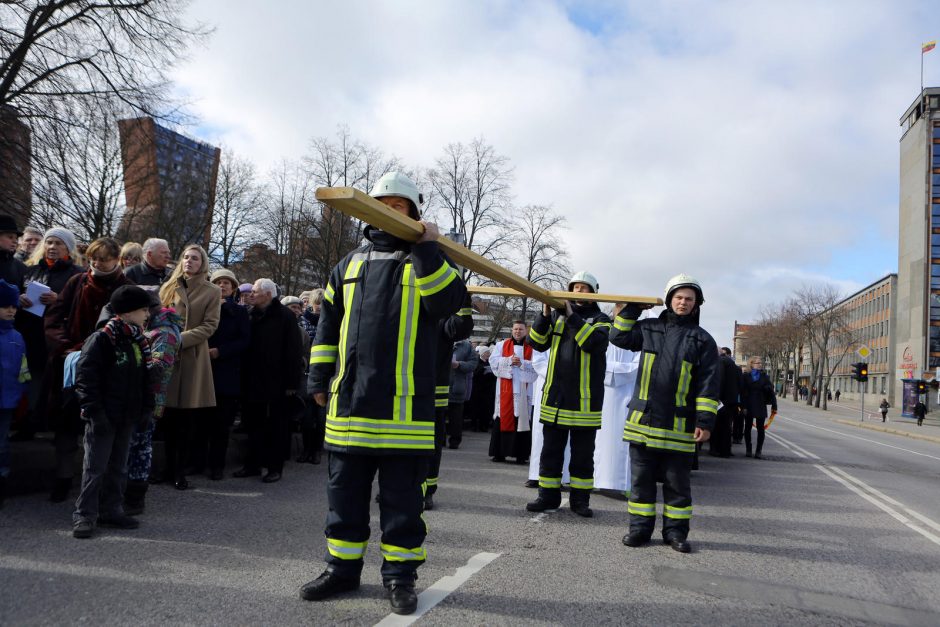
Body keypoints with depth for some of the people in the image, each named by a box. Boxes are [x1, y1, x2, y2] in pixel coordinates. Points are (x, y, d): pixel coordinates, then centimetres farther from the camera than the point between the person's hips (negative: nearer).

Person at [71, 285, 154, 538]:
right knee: (95, 468, 0)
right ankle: (84, 515, 9)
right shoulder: (102, 339, -14)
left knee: (118, 467, 14)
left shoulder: (139, 341, 10)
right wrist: (94, 410, -18)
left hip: (127, 418, 7)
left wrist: (146, 406, 11)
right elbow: (85, 376, -16)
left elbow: (144, 378, 19)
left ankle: (111, 510, 25)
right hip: (103, 418, -7)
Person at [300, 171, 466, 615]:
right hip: (350, 398, 4)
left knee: (402, 494, 4)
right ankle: (342, 567, 25)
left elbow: (448, 301, -16)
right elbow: (328, 324, 19)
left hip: (405, 403, -4)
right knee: (345, 489, 12)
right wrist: (319, 378, 14)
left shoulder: (428, 260, 5)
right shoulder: (352, 263, 16)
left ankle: (400, 573, 17)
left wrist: (427, 249, -19)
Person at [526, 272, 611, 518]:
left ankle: (580, 499, 18)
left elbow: (595, 342, -19)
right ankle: (548, 495, 19)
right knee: (551, 450, 9)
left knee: (583, 454, 7)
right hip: (555, 396, 3)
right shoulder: (557, 316, 11)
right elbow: (538, 343, 2)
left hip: (585, 399, -3)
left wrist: (572, 316, -23)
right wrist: (544, 315, -11)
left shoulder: (600, 319, 1)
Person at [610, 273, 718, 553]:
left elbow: (708, 385, -1)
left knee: (678, 482, 8)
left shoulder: (703, 339, 3)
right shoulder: (649, 329, 9)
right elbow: (618, 336, 14)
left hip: (679, 425, -1)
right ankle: (640, 527, 19)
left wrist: (705, 421, -7)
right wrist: (631, 309, 9)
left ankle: (675, 530, 20)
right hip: (643, 419, 2)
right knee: (641, 478, 8)